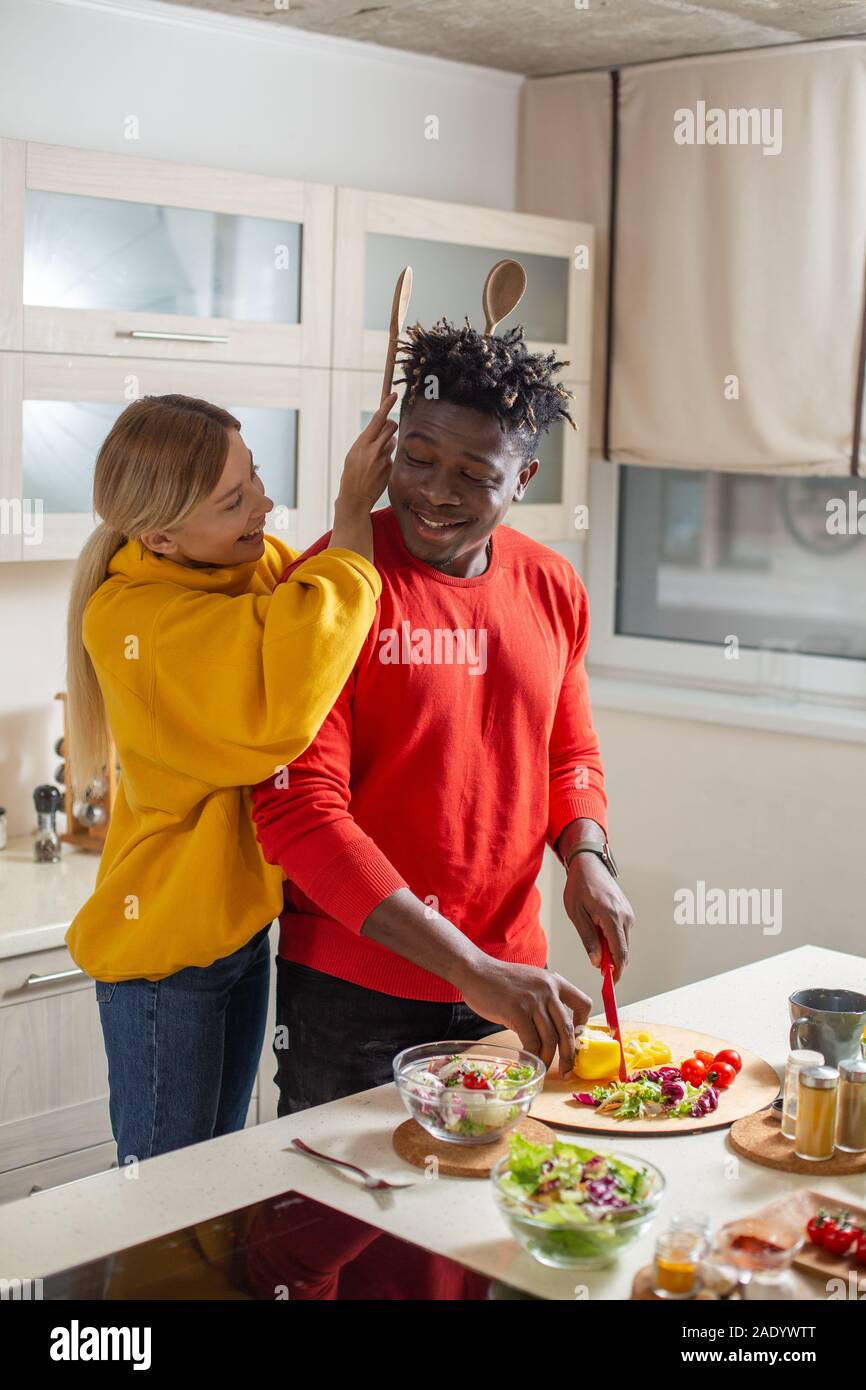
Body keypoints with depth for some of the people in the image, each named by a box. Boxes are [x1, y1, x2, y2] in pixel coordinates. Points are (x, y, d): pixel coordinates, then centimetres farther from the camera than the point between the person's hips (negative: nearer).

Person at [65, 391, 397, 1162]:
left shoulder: (258, 564, -3)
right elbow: (281, 711, -40)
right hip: (167, 943, -8)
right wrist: (353, 514, -32)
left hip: (240, 918, 8)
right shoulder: (134, 620, -26)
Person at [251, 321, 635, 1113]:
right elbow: (299, 811, -20)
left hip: (510, 984, 5)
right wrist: (469, 968, -24)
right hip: (351, 993, -5)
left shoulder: (552, 589, 3)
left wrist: (585, 856, -6)